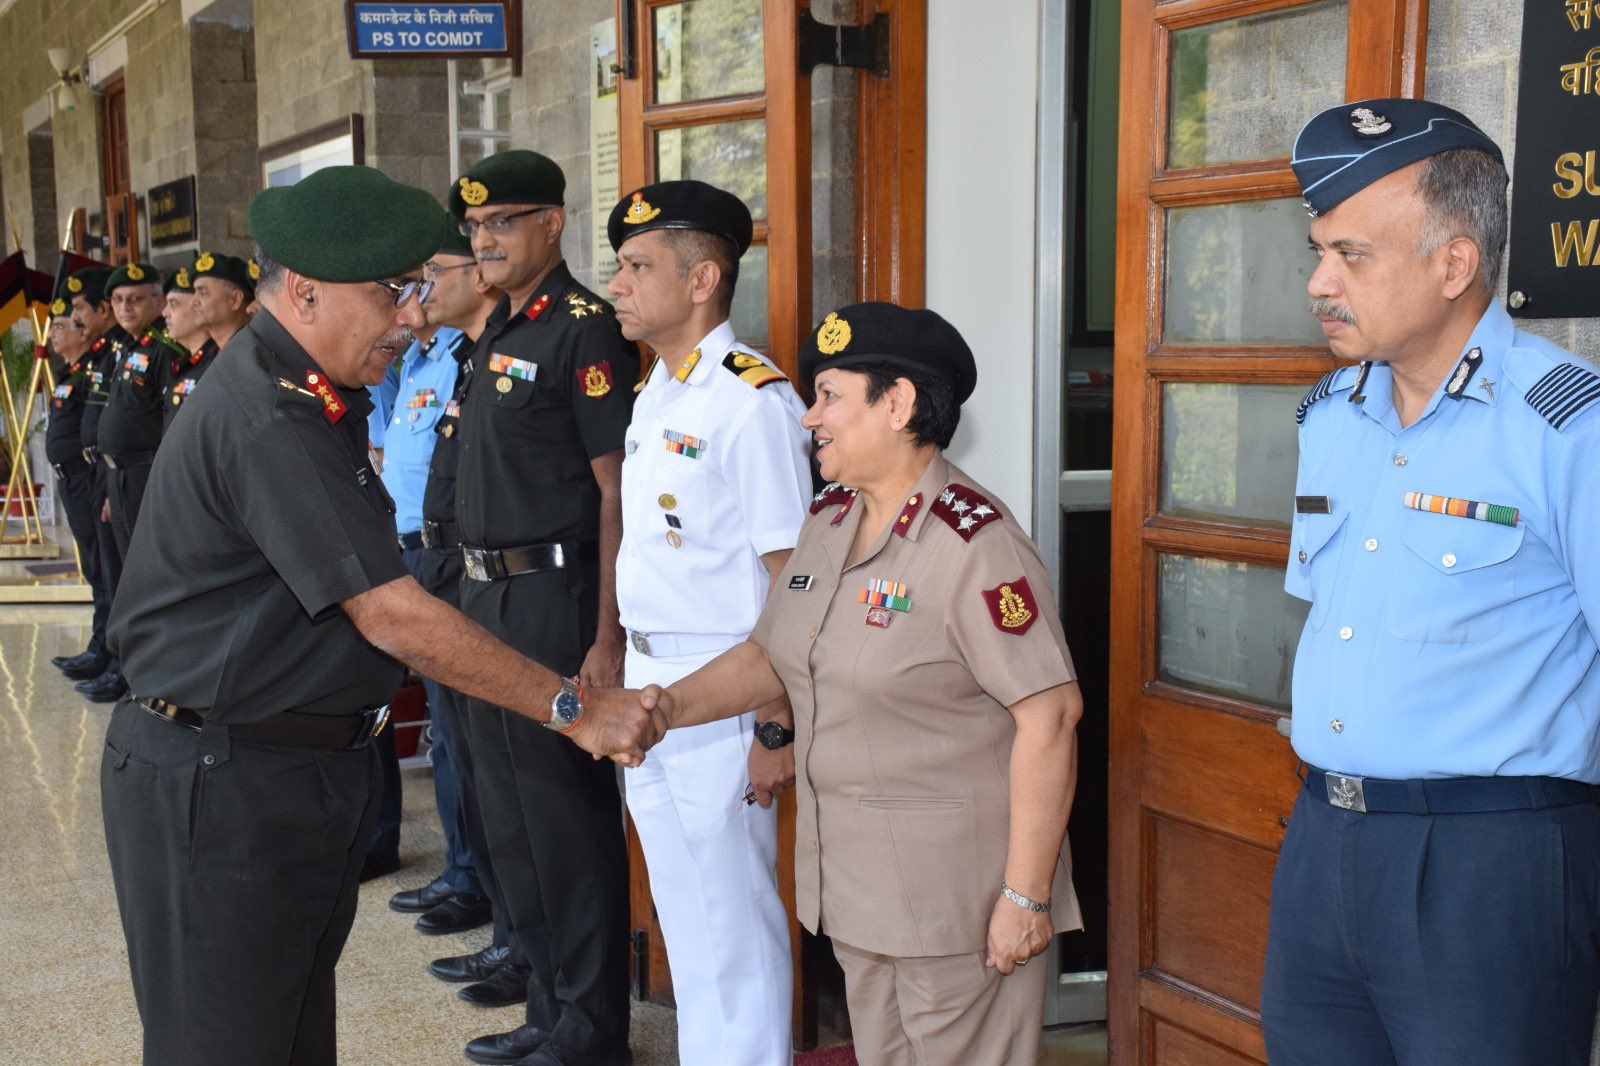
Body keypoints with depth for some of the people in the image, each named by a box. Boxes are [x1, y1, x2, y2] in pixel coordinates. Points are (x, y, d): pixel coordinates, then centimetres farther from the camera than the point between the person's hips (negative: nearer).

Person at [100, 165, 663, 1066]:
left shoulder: (315, 401, 10)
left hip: (310, 770, 10)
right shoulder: (265, 422, -22)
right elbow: (392, 616, -24)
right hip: (223, 786, -10)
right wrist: (574, 710, -20)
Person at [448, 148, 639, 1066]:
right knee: (512, 813, 16)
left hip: (555, 596, -10)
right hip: (489, 593, 10)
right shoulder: (501, 329, 14)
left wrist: (607, 639, -22)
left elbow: (617, 489, -18)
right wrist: (480, 589, 16)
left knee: (568, 814, -1)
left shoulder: (585, 329, -13)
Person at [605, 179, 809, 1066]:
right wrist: (616, 667, 16)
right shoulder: (653, 397, 11)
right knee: (683, 921, 20)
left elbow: (791, 578, -19)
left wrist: (777, 726, -19)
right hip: (646, 679, 9)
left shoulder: (753, 400, -18)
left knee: (735, 925, 3)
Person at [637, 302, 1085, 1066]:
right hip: (853, 879, 8)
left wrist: (1026, 896, -20)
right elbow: (772, 655, 15)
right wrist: (674, 706, -2)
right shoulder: (828, 521, 6)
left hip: (957, 889, -8)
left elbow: (1050, 715, -22)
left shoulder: (974, 544, -20)